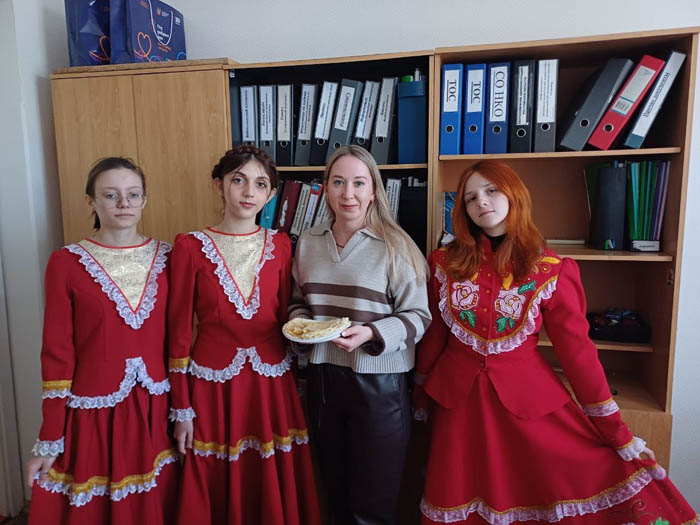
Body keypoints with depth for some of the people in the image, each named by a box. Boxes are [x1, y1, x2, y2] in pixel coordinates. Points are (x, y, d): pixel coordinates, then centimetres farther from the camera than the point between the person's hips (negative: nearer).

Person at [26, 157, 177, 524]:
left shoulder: (167, 257, 1)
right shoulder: (66, 263, -7)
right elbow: (57, 354, -6)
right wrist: (49, 441, -4)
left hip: (155, 410, 3)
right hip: (93, 413, -2)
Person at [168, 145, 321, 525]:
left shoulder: (279, 245, 3)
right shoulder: (190, 246, -5)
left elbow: (286, 319, 9)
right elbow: (179, 332, -3)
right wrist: (181, 408, -3)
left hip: (272, 383, 2)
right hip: (213, 383, -2)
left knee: (274, 490, 13)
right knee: (216, 492, 11)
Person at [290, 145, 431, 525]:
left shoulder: (394, 246, -9)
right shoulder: (308, 242, 5)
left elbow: (418, 316, -7)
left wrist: (371, 333, -22)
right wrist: (298, 322, -4)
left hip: (377, 382, -4)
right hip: (322, 376, 5)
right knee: (336, 493, 21)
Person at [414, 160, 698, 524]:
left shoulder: (552, 272, -8)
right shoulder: (445, 263, -2)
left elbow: (576, 349, -5)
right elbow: (433, 335, 5)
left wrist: (618, 433, -4)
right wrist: (420, 397, 13)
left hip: (527, 397, -1)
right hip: (458, 398, 2)